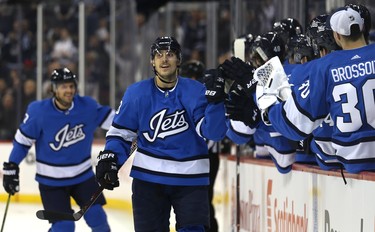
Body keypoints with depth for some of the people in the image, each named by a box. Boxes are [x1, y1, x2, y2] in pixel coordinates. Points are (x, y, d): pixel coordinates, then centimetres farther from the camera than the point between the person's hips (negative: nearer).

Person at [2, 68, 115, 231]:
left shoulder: (87, 106, -10)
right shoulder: (39, 111, -17)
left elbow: (109, 117, 5)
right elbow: (22, 140, -8)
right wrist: (11, 167, -7)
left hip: (83, 175, 3)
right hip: (51, 180, -3)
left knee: (96, 217, -3)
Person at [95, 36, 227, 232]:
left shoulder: (195, 91, -7)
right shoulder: (137, 93, -1)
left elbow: (213, 132, -14)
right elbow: (121, 132, 7)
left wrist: (215, 99, -27)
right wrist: (108, 160, -7)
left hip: (190, 179, -2)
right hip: (148, 177, 2)